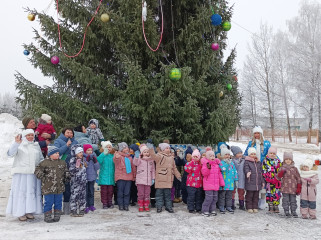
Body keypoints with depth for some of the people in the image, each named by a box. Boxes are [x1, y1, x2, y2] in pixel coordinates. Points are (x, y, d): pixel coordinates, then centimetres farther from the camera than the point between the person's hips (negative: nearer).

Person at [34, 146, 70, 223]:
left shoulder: (62, 163, 10)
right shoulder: (45, 163, -6)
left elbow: (66, 171, 21)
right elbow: (37, 171, -4)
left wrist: (66, 177, 7)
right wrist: (43, 177, -10)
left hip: (59, 188, 5)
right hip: (48, 188, -4)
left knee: (58, 202, 11)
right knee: (48, 202, 2)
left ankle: (57, 216, 23)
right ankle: (47, 217, 14)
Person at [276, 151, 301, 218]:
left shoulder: (294, 169, 5)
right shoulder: (282, 168, 4)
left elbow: (298, 178, 9)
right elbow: (278, 178, 1)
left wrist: (299, 188, 4)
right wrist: (281, 173, -18)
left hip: (293, 188, 1)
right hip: (285, 188, -1)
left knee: (293, 200, 7)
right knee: (285, 200, 2)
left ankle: (293, 211, 20)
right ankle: (286, 212, 13)